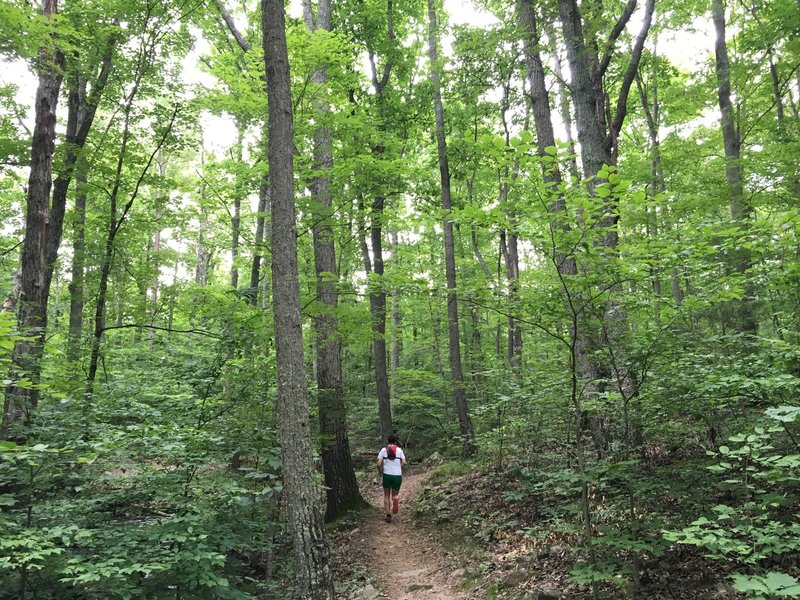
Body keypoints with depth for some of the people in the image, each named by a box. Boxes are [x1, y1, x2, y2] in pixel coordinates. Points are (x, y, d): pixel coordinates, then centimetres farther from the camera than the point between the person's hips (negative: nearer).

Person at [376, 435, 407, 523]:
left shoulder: (383, 450, 2)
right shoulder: (399, 450, 2)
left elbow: (379, 464, -5)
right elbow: (404, 463, -6)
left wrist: (380, 473, 12)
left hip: (387, 475, 0)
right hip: (397, 475, 0)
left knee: (386, 496, 16)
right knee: (394, 495, 15)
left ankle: (388, 515, 5)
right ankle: (395, 499, -21)